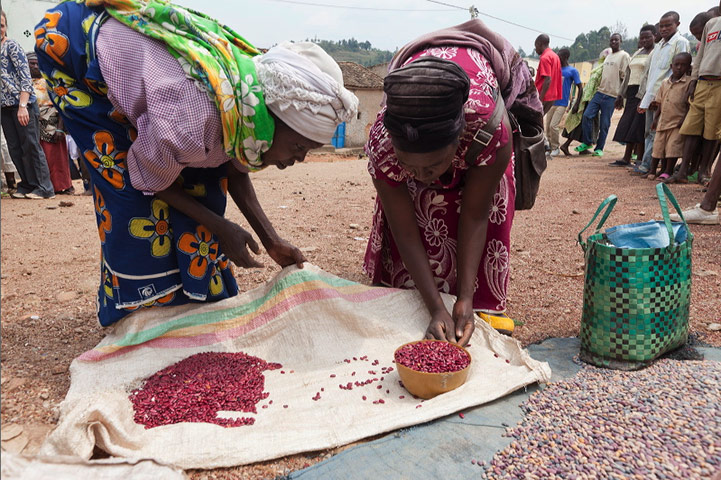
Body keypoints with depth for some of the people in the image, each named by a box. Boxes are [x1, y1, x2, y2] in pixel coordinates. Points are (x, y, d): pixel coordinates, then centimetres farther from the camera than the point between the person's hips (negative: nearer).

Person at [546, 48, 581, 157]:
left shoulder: (572, 71, -3)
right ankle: (550, 147, 16)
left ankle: (556, 148, 0)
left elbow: (580, 88, -1)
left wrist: (576, 104, -7)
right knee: (548, 126, 3)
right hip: (551, 102, 5)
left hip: (562, 103, -5)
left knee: (553, 126, -14)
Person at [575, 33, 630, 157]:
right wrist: (598, 87, 18)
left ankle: (599, 148, 8)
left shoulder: (624, 56, -4)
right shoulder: (608, 56, 19)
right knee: (587, 115, -3)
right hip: (600, 91, 6)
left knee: (604, 124, -2)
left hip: (611, 95, -6)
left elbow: (624, 78, -8)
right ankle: (587, 143, 10)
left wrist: (620, 96, -11)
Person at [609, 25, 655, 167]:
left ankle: (640, 161, -4)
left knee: (639, 126, -9)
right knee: (628, 125, 7)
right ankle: (626, 159, 11)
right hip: (632, 91, 8)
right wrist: (621, 95, 20)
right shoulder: (637, 53, 21)